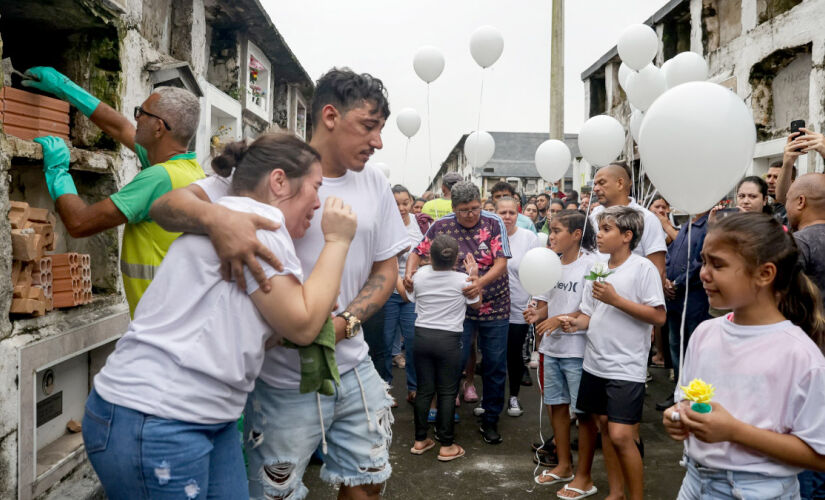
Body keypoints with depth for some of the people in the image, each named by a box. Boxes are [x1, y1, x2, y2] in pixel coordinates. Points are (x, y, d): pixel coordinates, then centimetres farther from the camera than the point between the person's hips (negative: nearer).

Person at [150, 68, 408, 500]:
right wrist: (216, 218, -41)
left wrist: (344, 324, -12)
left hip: (355, 368, 5)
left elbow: (386, 268, 6)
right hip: (284, 381, -4)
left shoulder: (374, 183, 4)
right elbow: (166, 205, -17)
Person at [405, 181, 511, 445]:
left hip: (494, 307, 0)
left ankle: (490, 419, 25)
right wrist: (409, 272, -16)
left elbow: (502, 263, -13)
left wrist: (481, 282, -30)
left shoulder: (494, 223, -7)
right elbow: (418, 252, 5)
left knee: (495, 365, 7)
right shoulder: (442, 226, -3)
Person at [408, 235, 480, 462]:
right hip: (449, 339, -3)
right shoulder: (462, 280, -9)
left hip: (422, 335, 3)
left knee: (424, 389, 12)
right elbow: (476, 303, 7)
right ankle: (446, 445, 12)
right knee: (447, 391, 6)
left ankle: (420, 440, 21)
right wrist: (474, 276, 11)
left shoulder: (420, 275, -3)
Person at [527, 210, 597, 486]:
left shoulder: (590, 264, -11)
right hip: (551, 347, 7)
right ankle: (563, 465, 30)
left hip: (578, 350, -6)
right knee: (556, 405, 15)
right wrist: (537, 315, -8)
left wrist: (560, 319, -21)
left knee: (583, 411, 2)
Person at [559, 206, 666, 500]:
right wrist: (576, 323, -6)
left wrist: (615, 299, -19)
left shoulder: (642, 268, -10)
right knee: (604, 426, 14)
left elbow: (659, 316, -15)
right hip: (595, 363, 7)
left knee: (620, 436, -10)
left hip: (626, 368, -7)